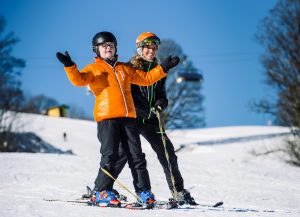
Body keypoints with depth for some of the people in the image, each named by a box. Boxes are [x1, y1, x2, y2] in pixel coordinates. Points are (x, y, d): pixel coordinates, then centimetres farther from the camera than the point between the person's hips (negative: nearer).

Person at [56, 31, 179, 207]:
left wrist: (164, 68, 20)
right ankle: (103, 192, -1)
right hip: (106, 117, -4)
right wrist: (70, 66, -25)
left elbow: (146, 78, 27)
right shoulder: (93, 69, 10)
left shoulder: (125, 69, 23)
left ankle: (144, 190, 7)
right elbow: (79, 79, -8)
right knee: (109, 155, -9)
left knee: (136, 155, 2)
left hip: (128, 117, 4)